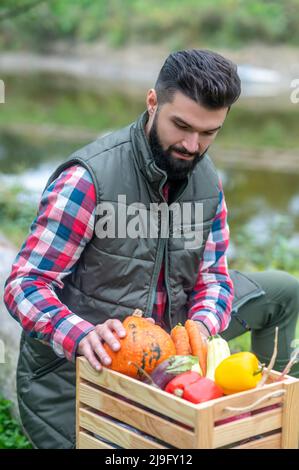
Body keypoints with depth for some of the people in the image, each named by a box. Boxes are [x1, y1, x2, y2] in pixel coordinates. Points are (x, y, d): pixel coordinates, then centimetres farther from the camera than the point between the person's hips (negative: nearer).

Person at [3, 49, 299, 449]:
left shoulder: (207, 180, -3)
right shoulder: (88, 177, -25)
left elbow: (212, 276, 0)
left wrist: (202, 326, -23)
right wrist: (82, 337, -45)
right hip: (71, 360, -7)